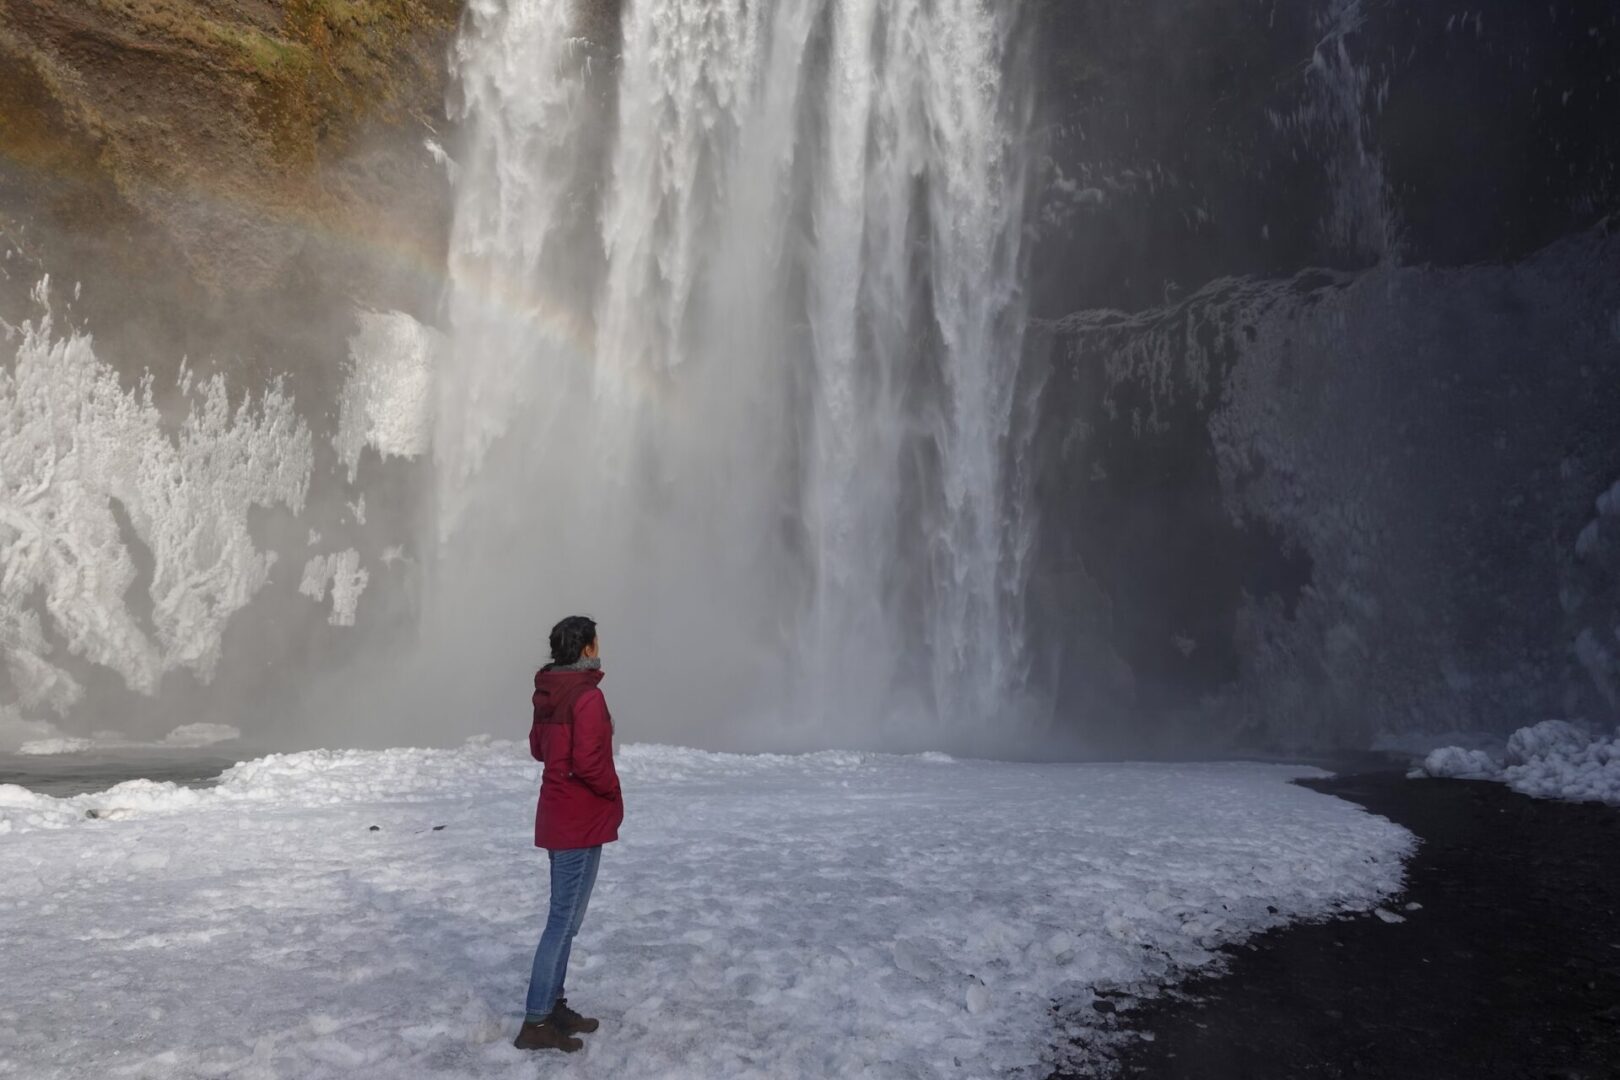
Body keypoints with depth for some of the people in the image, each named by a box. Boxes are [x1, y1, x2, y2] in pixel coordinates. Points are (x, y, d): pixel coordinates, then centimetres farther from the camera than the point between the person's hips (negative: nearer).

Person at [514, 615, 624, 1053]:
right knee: (564, 920, -3)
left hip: (558, 816, 9)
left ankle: (553, 1005, 27)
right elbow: (588, 763, -25)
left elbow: (538, 747, 17)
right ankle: (536, 1022, 3)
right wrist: (613, 790, -9)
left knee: (565, 916, 18)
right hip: (581, 821, -9)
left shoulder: (549, 693, 7)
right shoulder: (587, 696, -20)